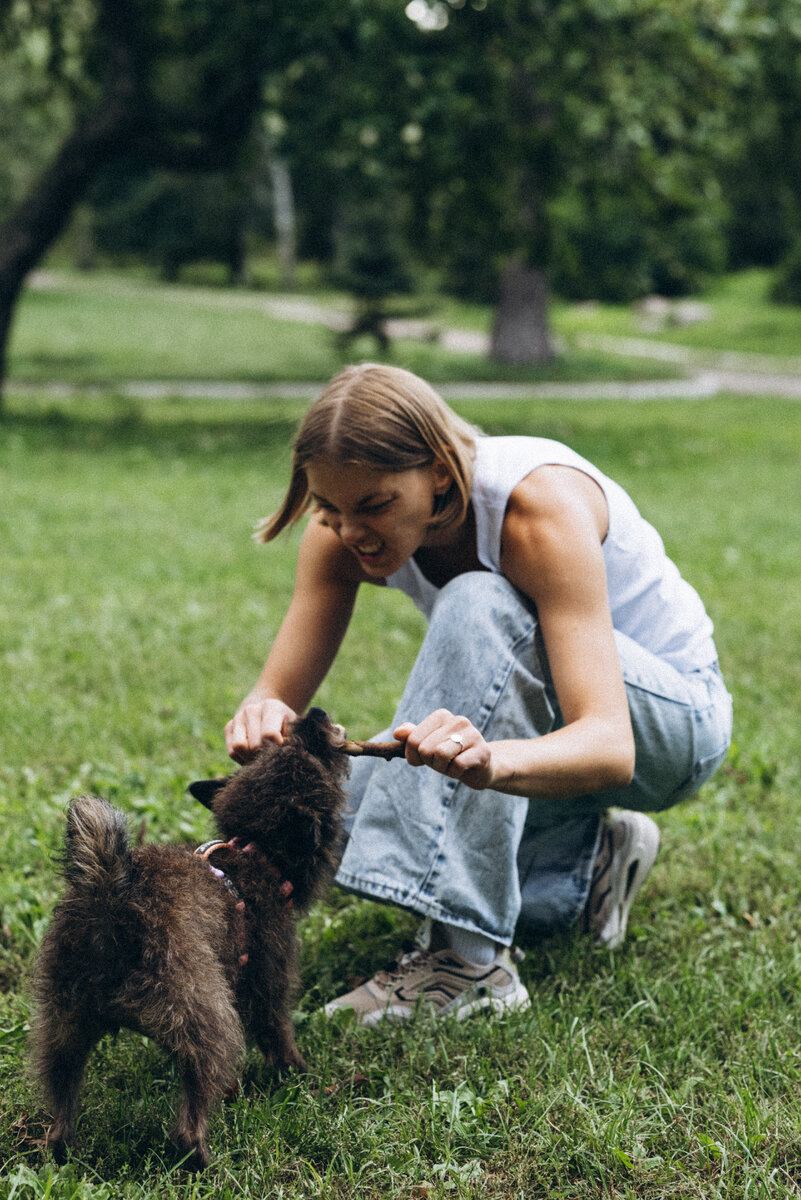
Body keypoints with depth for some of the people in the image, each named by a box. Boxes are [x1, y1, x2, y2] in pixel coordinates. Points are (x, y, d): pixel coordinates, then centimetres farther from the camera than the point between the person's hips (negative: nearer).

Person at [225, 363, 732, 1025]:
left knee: (479, 607, -34)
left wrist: (491, 760, -62)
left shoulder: (540, 502, -33)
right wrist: (263, 721, -42)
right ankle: (588, 862, 7)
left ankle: (469, 959, -32)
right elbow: (281, 691, -17)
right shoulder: (347, 525, -16)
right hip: (534, 715, 6)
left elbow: (611, 747, -41)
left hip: (674, 716, -6)